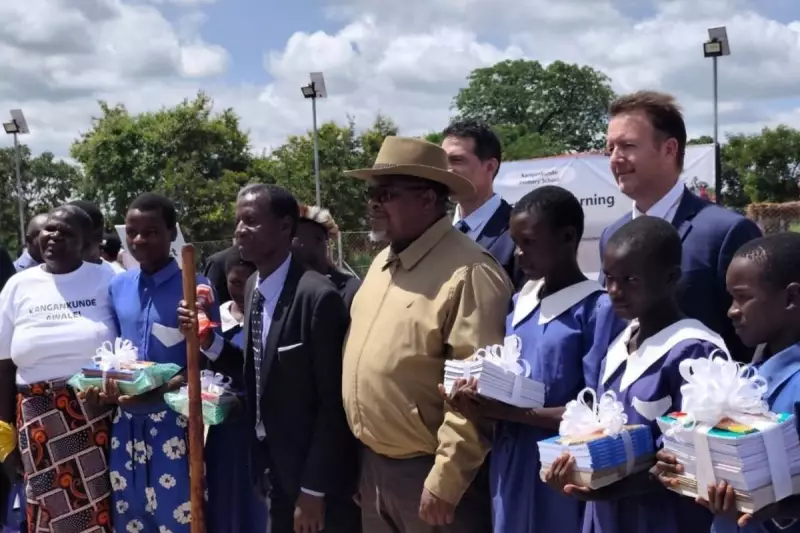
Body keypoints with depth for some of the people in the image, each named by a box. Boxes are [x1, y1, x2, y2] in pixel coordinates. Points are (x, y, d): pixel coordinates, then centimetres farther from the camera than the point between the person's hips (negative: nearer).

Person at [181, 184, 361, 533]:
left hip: (316, 477, -7)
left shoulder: (317, 296, -21)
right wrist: (208, 340, -3)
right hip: (275, 468, 7)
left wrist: (314, 489, -15)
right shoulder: (252, 289, 5)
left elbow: (332, 402, -18)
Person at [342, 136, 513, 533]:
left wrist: (445, 480, -19)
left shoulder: (468, 273, -17)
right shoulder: (382, 262, 10)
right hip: (372, 465, 8)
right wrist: (364, 455, 14)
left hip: (428, 472, -8)